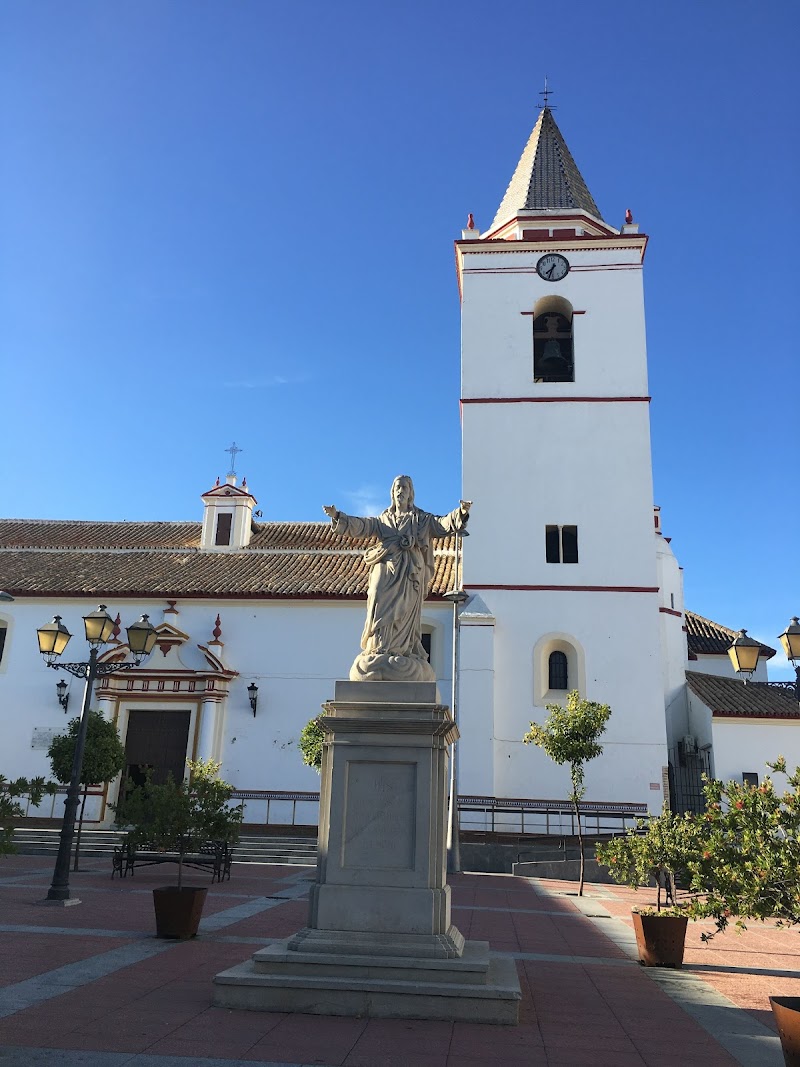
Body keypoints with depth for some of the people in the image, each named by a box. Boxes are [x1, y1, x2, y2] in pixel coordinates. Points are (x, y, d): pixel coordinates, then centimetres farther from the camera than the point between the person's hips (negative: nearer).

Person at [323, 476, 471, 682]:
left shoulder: (422, 519, 18)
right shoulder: (382, 520, 23)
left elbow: (445, 524, 6)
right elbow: (360, 526, 12)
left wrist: (461, 512, -12)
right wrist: (337, 516, -2)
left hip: (409, 573, -2)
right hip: (385, 572, 2)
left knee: (403, 613, -13)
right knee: (381, 610, -12)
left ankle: (402, 654, -15)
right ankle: (379, 654, -14)